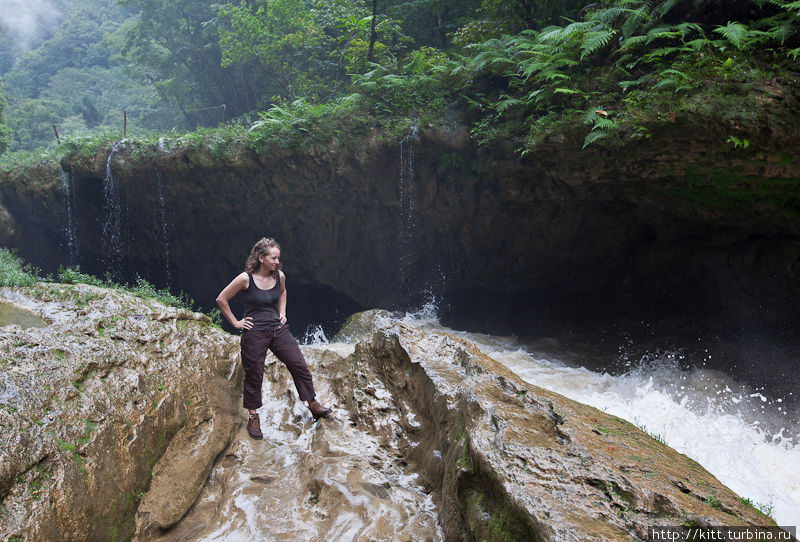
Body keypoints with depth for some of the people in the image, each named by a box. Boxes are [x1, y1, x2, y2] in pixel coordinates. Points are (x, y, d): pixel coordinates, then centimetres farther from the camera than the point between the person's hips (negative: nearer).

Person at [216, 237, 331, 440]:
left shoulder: (279, 276, 0)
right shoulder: (245, 278, -14)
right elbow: (221, 299, -4)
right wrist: (235, 322, -2)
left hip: (278, 330, 4)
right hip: (254, 333, -4)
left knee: (299, 366, 1)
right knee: (254, 375, 7)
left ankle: (313, 405, 17)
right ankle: (253, 417, 26)